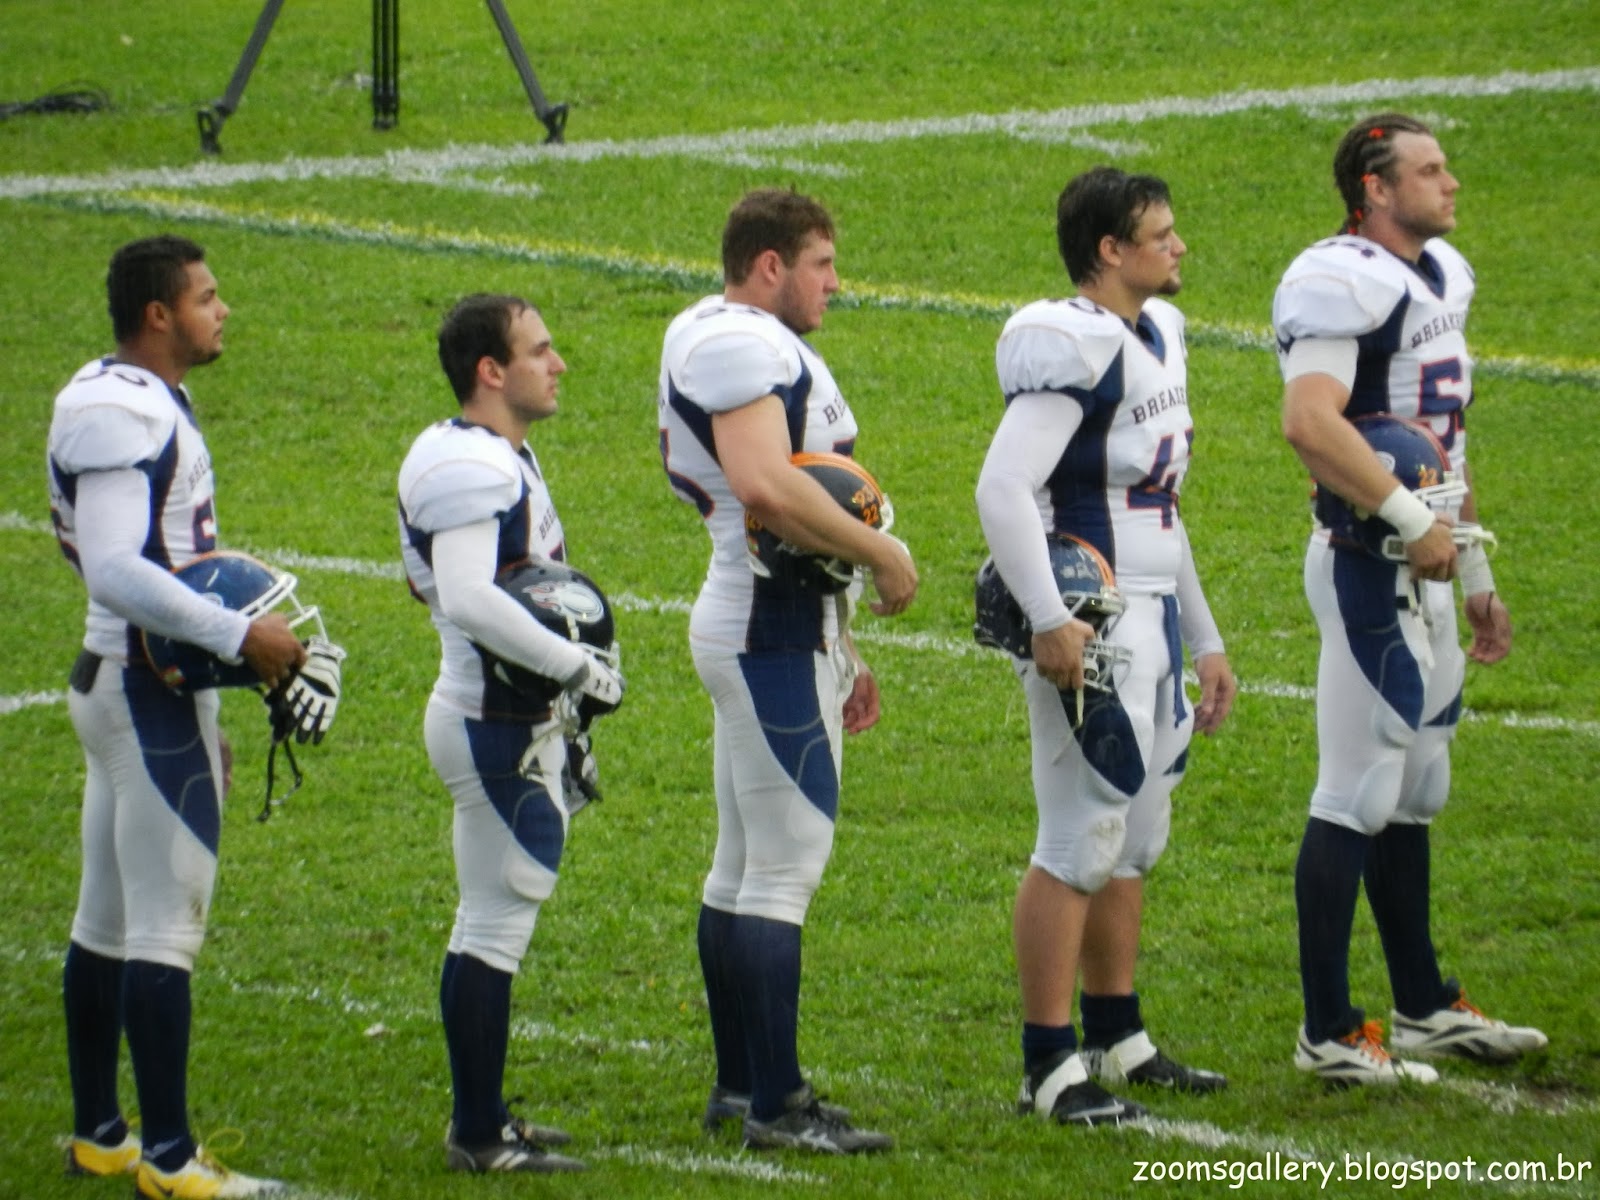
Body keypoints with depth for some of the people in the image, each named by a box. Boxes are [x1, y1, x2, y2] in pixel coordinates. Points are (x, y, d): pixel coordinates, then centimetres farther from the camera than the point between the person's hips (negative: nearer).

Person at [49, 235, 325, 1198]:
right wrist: (240, 636, -23)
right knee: (165, 923, -7)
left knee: (109, 918, 15)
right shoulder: (119, 416, -18)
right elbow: (116, 570, -26)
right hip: (148, 693, -11)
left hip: (124, 682, 11)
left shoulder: (151, 403, 14)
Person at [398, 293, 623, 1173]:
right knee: (496, 926, -6)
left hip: (515, 721, 11)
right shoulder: (470, 468, -19)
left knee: (494, 920, 16)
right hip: (496, 727, -11)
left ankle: (480, 1119, 23)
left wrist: (561, 721, 20)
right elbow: (468, 599, -30)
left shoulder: (504, 460, 15)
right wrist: (577, 668, -22)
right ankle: (480, 1135, -1)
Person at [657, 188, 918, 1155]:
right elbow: (767, 488, -29)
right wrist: (883, 555, -19)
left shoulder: (754, 344, 19)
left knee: (745, 867, 15)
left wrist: (841, 653, 22)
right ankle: (775, 1103, -6)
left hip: (767, 629, 11)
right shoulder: (740, 344, -15)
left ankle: (740, 1083, 22)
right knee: (785, 866, -8)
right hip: (775, 634, -11)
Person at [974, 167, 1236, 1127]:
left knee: (1138, 834, 16)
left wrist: (1204, 640, 22)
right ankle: (1050, 1066, -2)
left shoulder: (1157, 335, 15)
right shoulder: (1076, 349, -17)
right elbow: (1004, 489, -25)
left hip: (1149, 617, 10)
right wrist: (1050, 622, -30)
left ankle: (1115, 1040, 28)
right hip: (1093, 630, -10)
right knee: (1083, 839, -7)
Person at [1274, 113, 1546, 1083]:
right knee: (1359, 797, -6)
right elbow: (1312, 422, -29)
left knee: (1413, 795, 17)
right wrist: (1413, 521, -25)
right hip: (1370, 567, -10)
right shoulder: (1346, 280, -16)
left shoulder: (1441, 276, 16)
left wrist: (1478, 576, 24)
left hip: (1423, 570, 10)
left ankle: (1425, 1008, 27)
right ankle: (1330, 1031, -1)